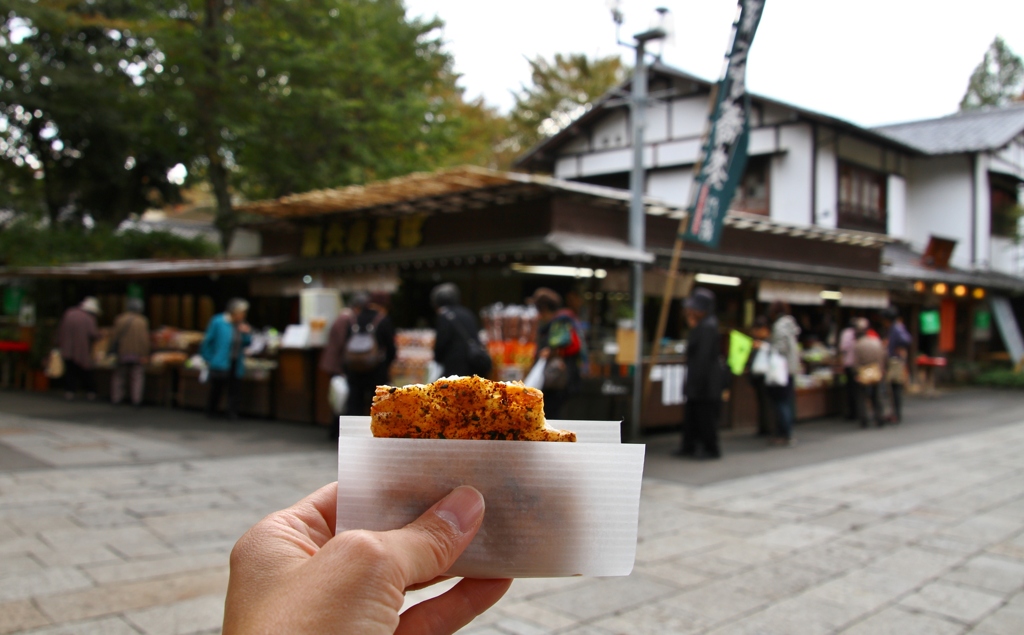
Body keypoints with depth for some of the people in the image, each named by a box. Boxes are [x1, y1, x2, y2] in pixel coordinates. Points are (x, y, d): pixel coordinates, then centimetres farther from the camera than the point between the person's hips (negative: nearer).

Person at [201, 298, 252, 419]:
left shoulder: (242, 326, 3)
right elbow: (207, 341, -4)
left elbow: (247, 343, 11)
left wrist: (247, 334, -9)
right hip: (220, 364, -4)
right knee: (216, 388, 7)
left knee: (234, 390, 4)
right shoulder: (218, 322, -11)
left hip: (236, 364, 4)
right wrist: (209, 359, -1)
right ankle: (210, 412, 23)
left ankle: (233, 414, 10)